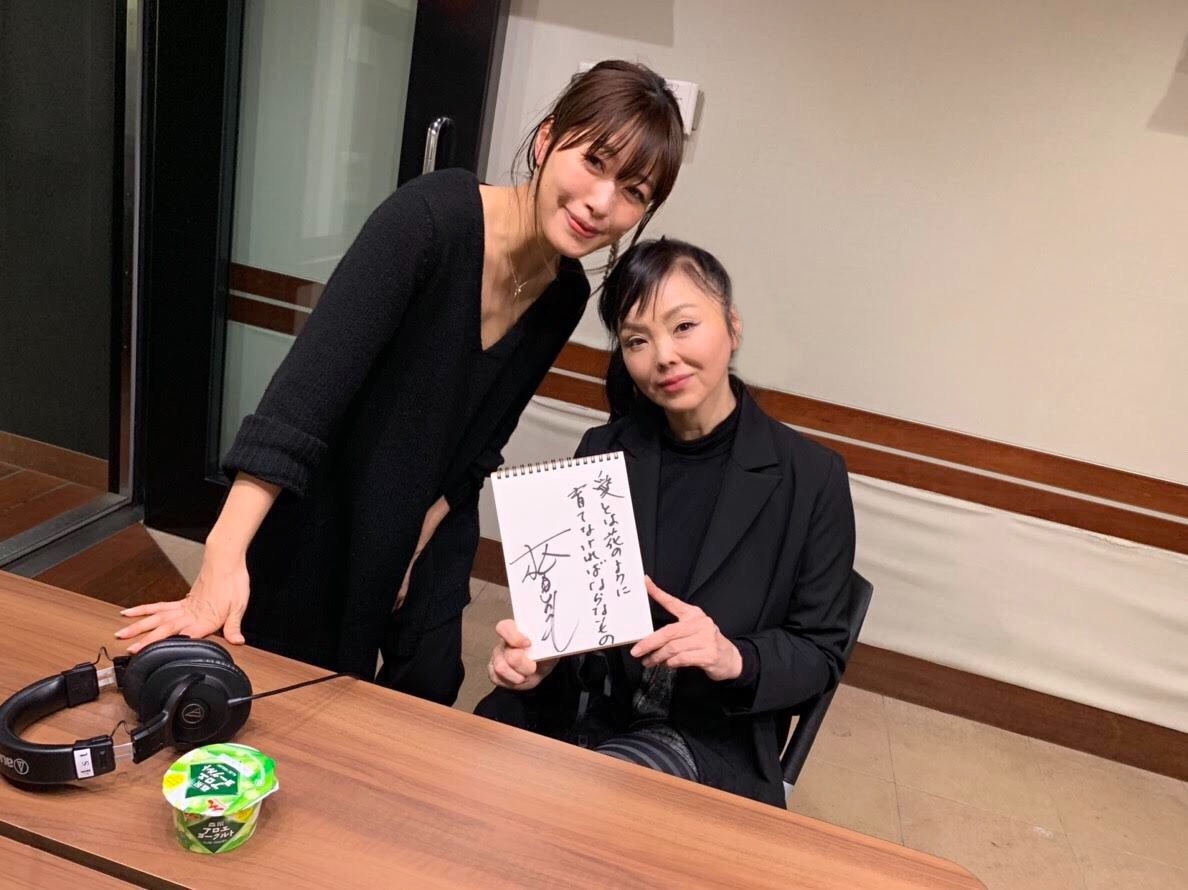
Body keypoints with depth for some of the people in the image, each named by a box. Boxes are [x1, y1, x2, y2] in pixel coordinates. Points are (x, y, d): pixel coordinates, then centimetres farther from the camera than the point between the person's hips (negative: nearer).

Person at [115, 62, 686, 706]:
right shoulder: (432, 217, -29)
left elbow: (482, 442, 0)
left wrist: (415, 549, -5)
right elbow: (306, 385, -37)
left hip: (425, 521, 5)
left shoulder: (564, 295, -9)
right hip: (320, 502, -5)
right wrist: (225, 556, -43)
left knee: (429, 687, 9)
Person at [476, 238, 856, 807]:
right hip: (569, 708, 3)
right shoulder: (602, 453, 4)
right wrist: (529, 652, -15)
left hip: (708, 735, -3)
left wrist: (735, 659, -20)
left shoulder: (811, 478, -4)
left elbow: (820, 653, 0)